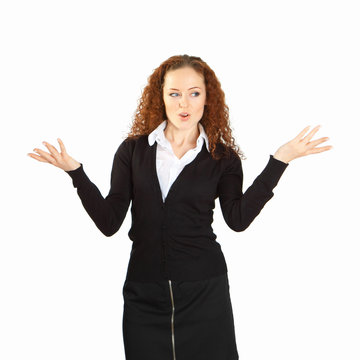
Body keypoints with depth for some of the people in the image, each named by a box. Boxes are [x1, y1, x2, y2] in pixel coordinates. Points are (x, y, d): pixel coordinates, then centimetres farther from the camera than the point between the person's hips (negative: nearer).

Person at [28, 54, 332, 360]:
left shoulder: (222, 157, 3)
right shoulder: (133, 150, 4)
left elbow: (238, 219, -14)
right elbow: (109, 222, -1)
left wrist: (279, 161, -17)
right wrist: (75, 171, -11)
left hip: (204, 289, 0)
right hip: (144, 292, 1)